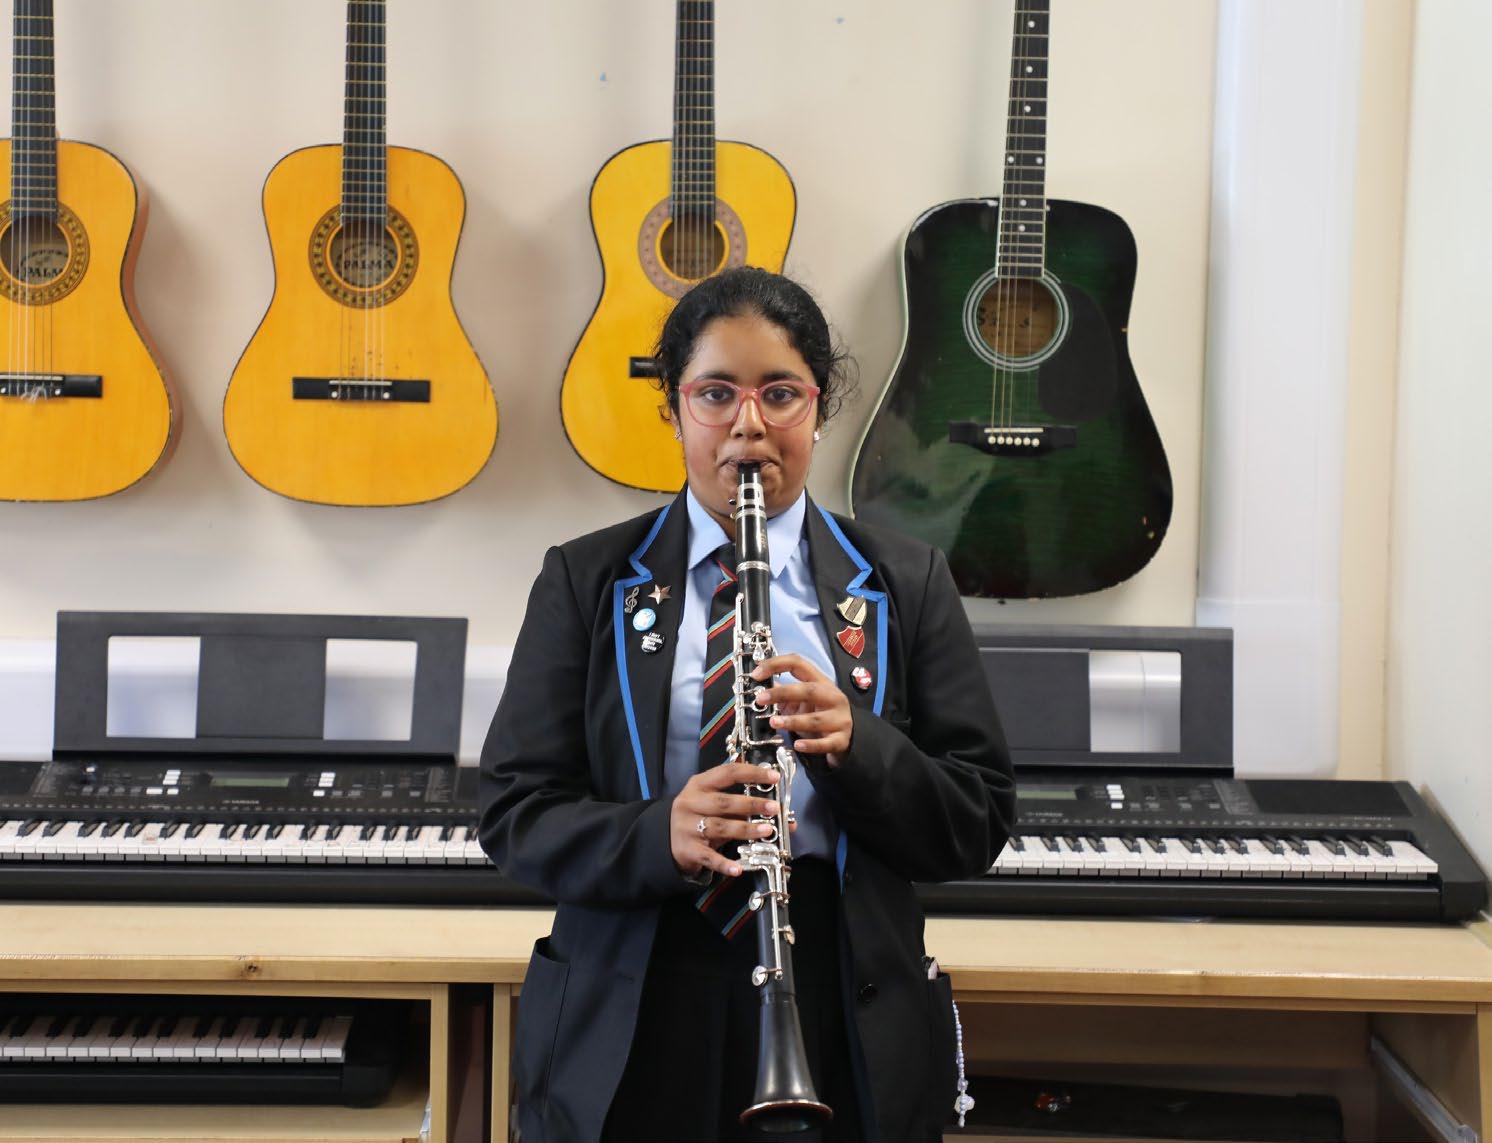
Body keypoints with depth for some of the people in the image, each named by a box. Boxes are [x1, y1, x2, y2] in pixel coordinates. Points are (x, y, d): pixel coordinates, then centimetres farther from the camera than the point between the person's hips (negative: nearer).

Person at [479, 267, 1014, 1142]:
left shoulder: (905, 583, 3)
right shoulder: (586, 581, 3)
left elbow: (979, 824, 1)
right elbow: (515, 814, -2)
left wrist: (854, 745, -19)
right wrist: (659, 837, -22)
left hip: (847, 1031, 0)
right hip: (627, 1036, 0)